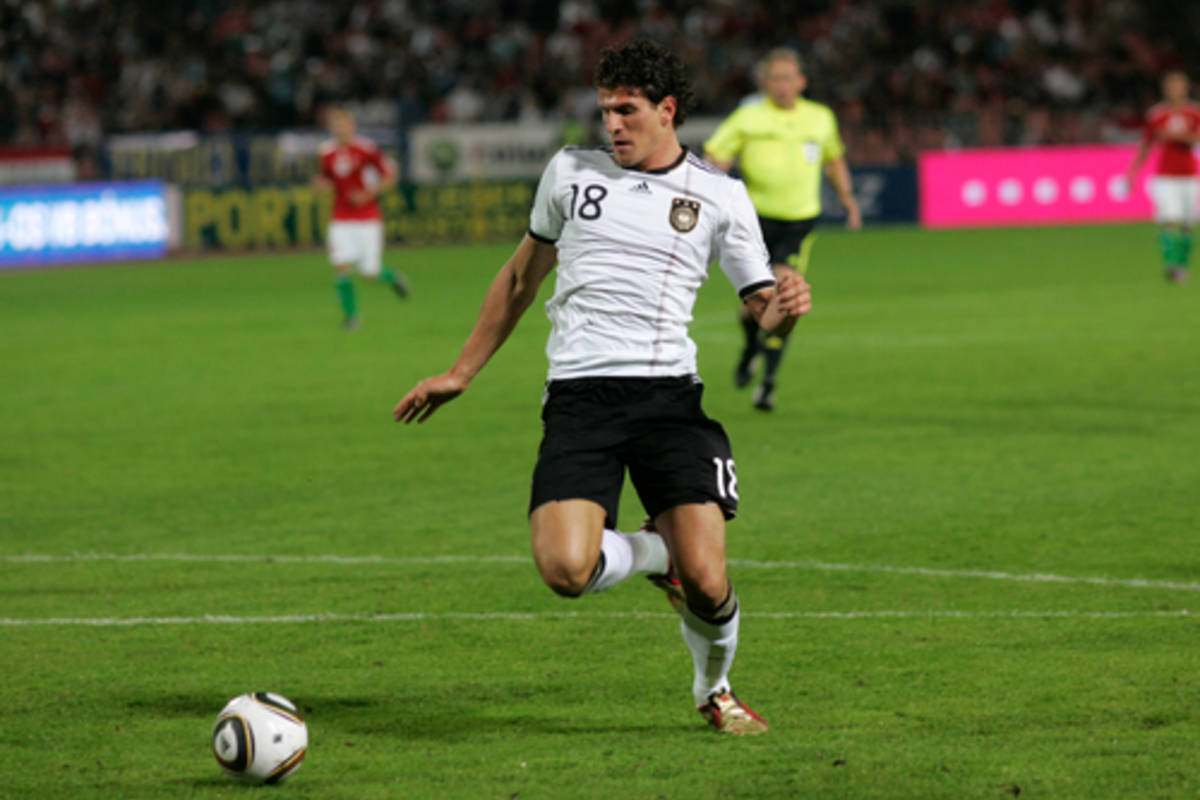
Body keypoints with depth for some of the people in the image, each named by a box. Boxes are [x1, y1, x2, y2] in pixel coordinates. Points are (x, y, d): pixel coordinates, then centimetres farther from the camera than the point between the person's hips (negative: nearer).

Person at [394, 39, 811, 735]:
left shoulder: (718, 195, 8)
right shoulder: (570, 172, 13)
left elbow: (763, 306, 11)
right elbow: (522, 276, 26)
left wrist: (784, 307, -15)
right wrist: (460, 374, 28)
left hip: (668, 391, -1)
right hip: (579, 396, 1)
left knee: (705, 583, -13)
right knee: (566, 569, -23)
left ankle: (715, 688, 21)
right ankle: (656, 552, 11)